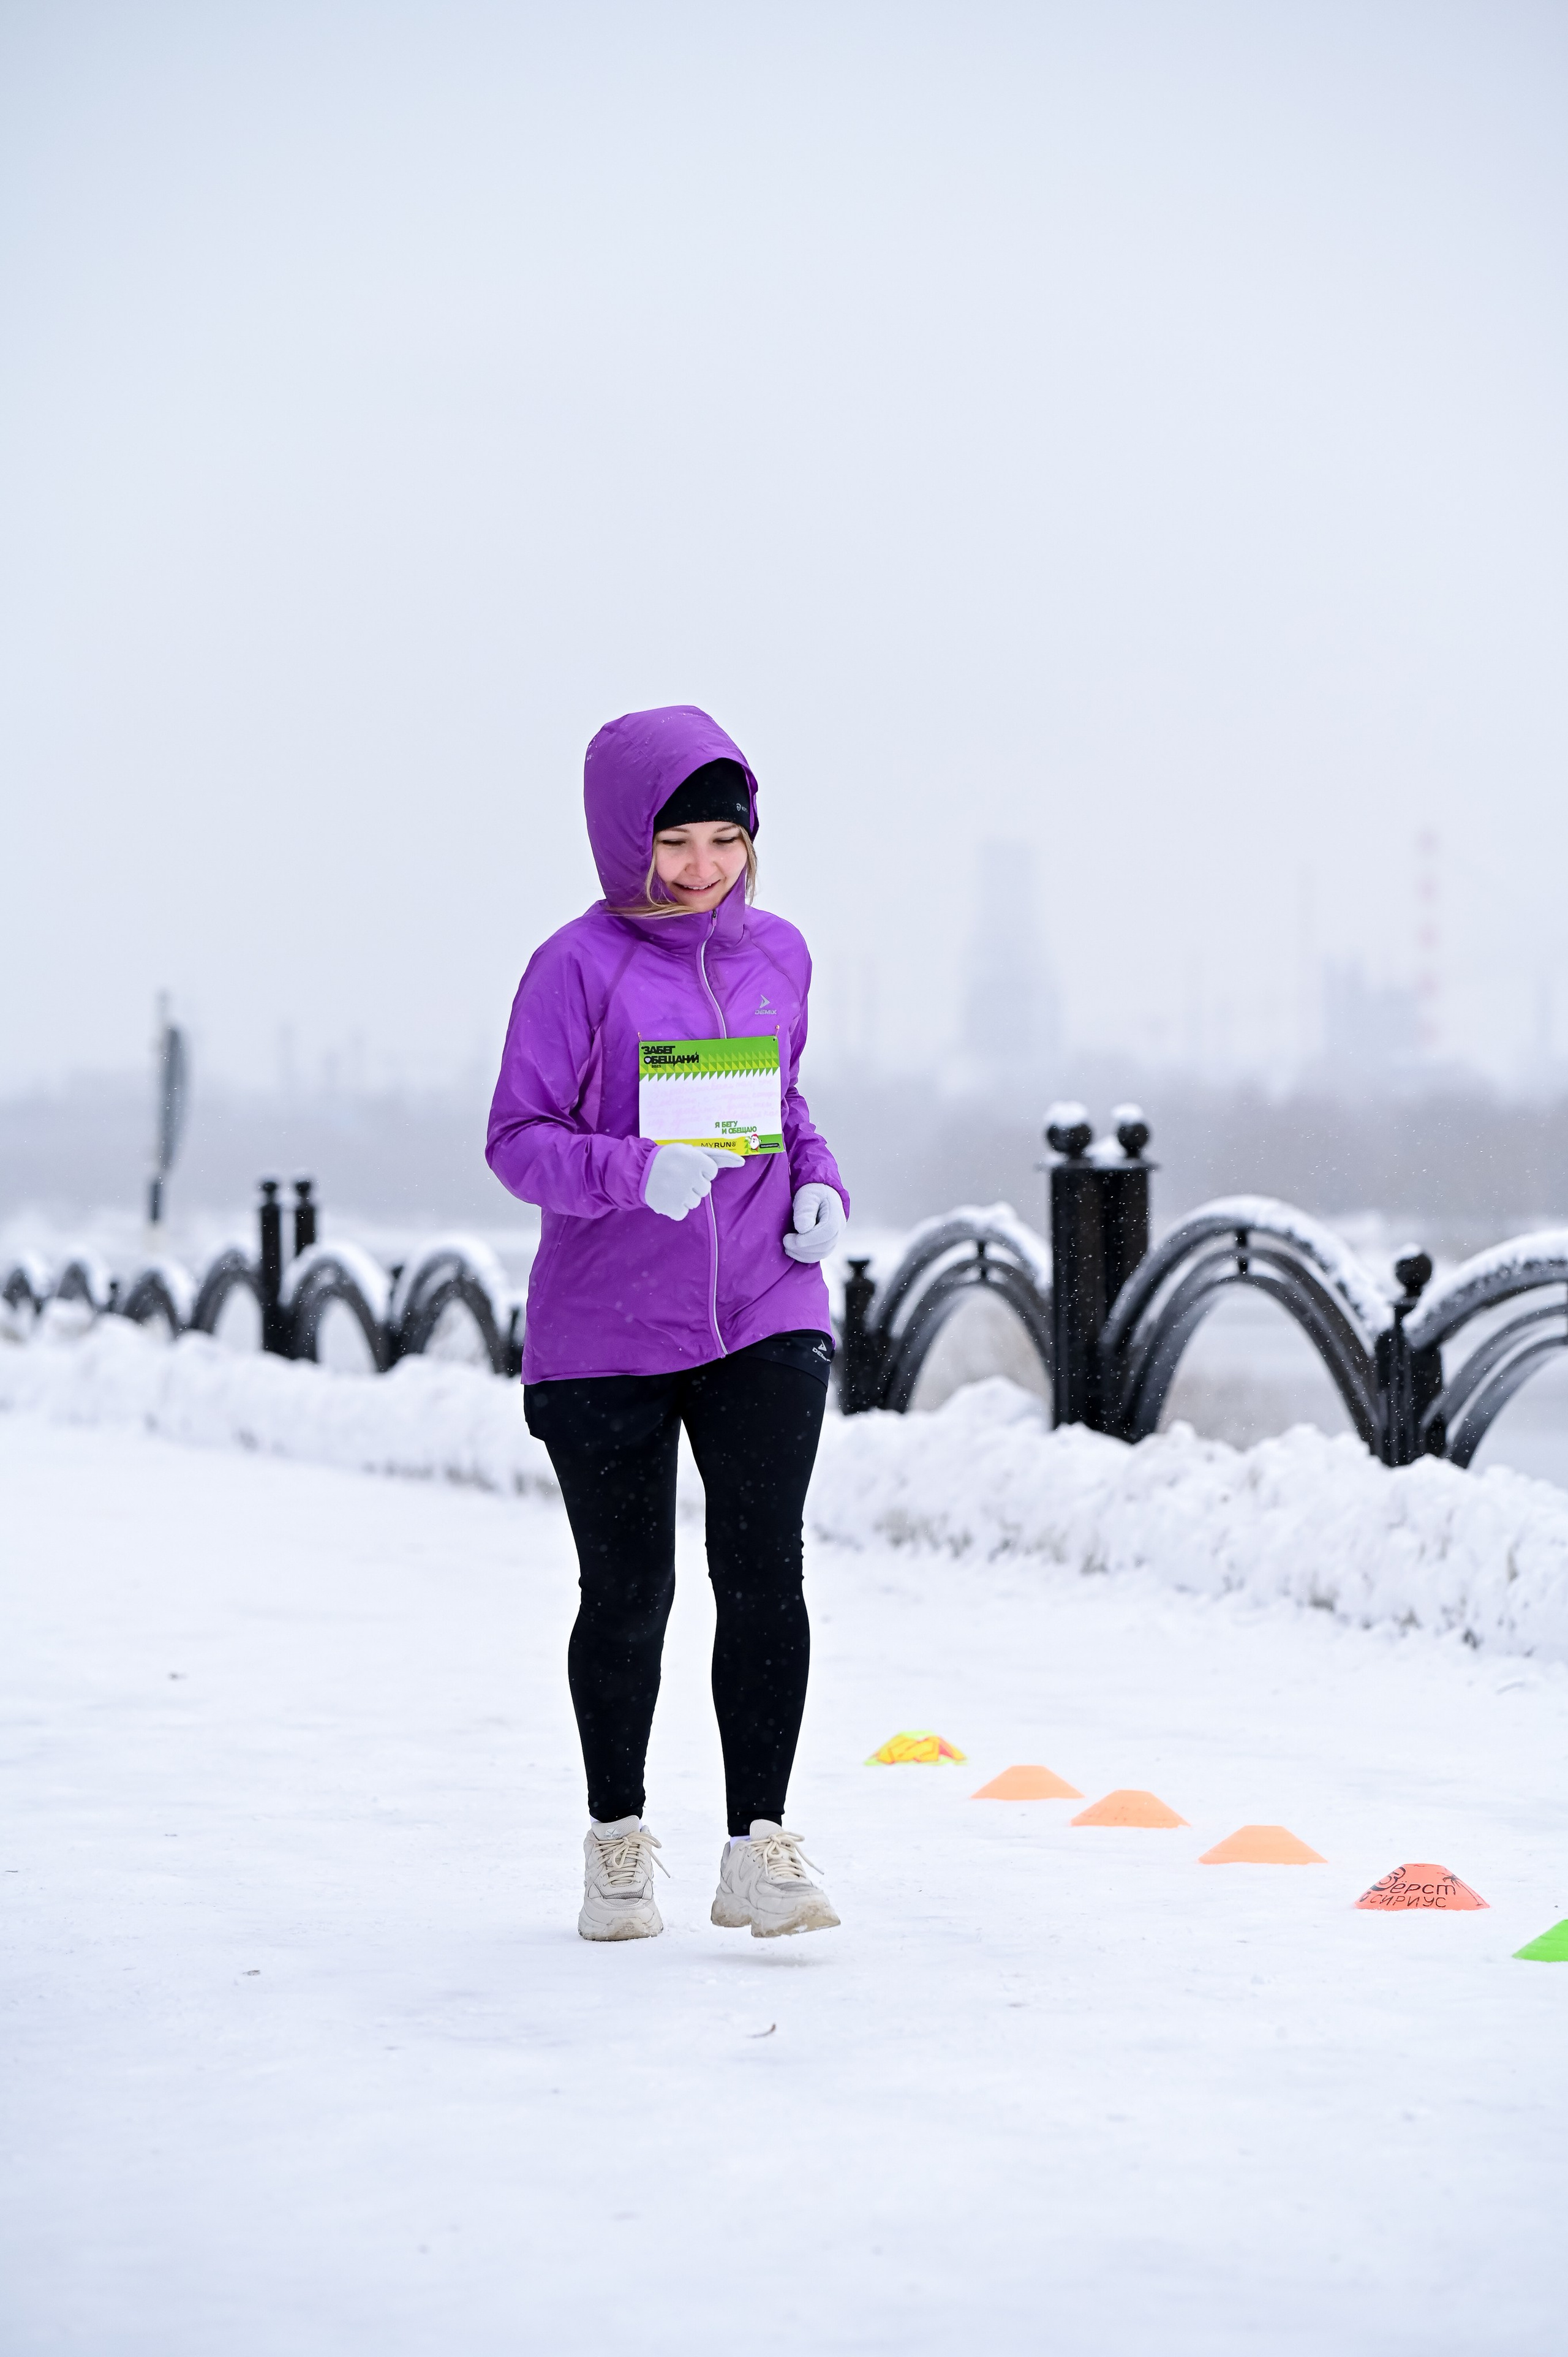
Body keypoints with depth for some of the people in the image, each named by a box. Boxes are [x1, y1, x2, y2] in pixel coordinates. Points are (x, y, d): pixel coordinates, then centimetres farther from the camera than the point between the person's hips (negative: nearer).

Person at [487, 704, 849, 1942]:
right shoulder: (579, 967, -7)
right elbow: (519, 1138, -8)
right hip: (605, 1329, -3)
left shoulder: (777, 953, 7)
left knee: (766, 1570, -11)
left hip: (766, 1315, 3)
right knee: (628, 1592, 7)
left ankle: (760, 1848, -7)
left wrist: (818, 1184, 2)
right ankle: (617, 1840, 26)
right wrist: (636, 1175, -25)